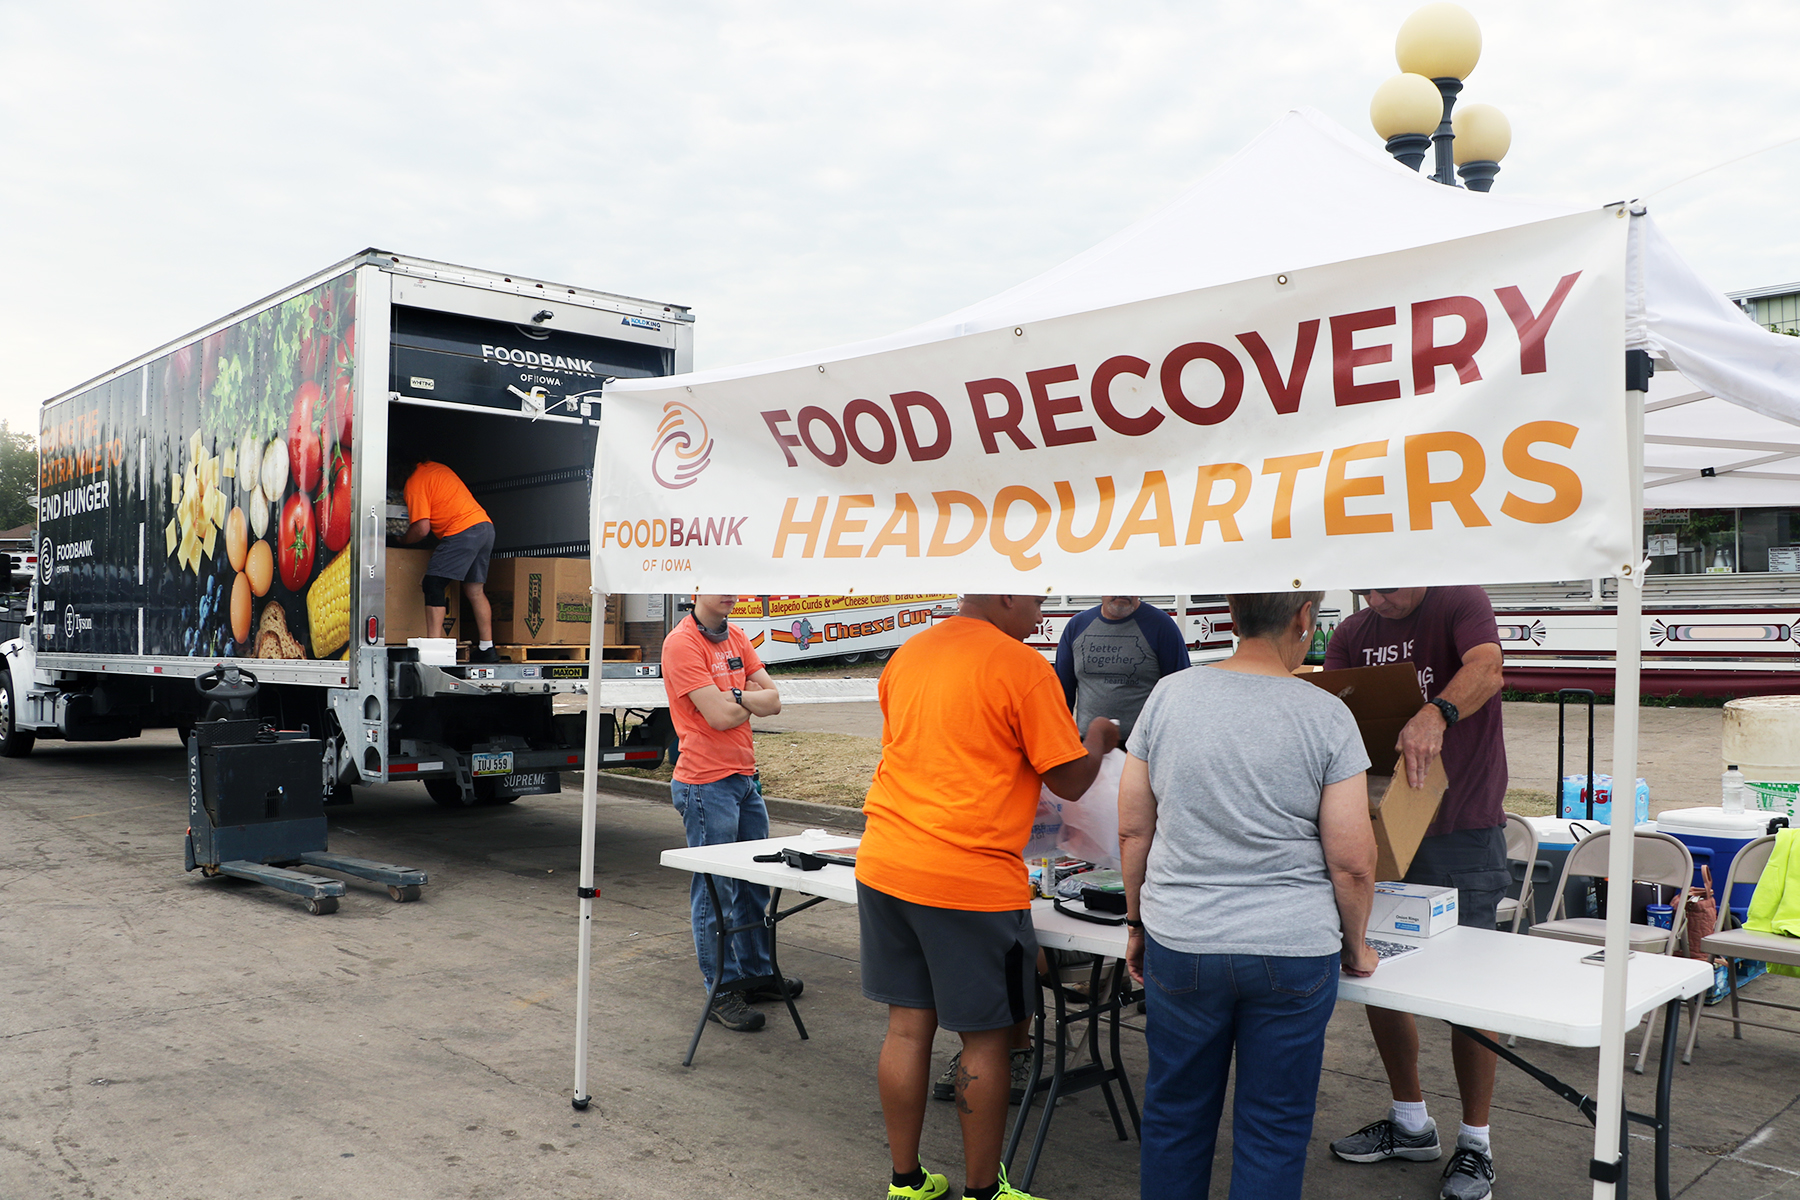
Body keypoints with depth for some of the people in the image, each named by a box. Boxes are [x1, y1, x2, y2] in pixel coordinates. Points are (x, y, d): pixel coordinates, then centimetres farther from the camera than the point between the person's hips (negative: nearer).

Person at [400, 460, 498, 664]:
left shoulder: (415, 483, -2)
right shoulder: (436, 468, 24)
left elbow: (422, 528, -9)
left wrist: (403, 540, 11)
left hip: (463, 531, -9)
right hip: (486, 526, 9)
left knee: (433, 585, -6)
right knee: (474, 590, 14)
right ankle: (487, 649, 15)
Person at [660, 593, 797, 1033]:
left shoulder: (736, 637, 11)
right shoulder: (682, 642, -14)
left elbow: (773, 700, 3)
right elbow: (719, 716, -21)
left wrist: (734, 697, -14)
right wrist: (751, 701, -1)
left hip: (745, 777, 8)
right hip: (707, 784, -8)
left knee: (755, 881, 17)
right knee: (714, 890, 1)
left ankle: (756, 973, 32)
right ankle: (721, 992, 12)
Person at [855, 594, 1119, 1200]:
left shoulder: (905, 656, 11)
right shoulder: (1023, 667, -11)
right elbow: (1069, 781, -6)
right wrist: (1098, 739, 13)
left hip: (883, 868, 7)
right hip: (971, 879, -7)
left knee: (908, 1025, 15)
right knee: (986, 1038, 8)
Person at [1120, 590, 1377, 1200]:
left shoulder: (1169, 695, -3)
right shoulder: (1326, 715, -10)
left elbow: (1132, 830, 2)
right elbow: (1352, 862, -8)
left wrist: (1137, 922, 15)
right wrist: (1354, 947, 9)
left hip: (1178, 945, 2)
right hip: (1293, 955, -2)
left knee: (1175, 1112, 18)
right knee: (1274, 1129, 13)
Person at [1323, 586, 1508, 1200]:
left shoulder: (1460, 604, -10)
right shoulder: (1352, 633, 6)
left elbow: (1486, 668, -31)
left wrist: (1435, 714, -50)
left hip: (1461, 832, -5)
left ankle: (1475, 1143, 17)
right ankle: (1410, 1122, 29)